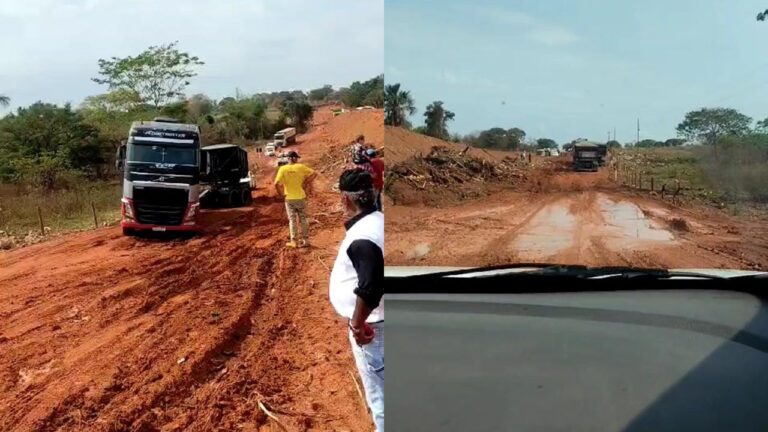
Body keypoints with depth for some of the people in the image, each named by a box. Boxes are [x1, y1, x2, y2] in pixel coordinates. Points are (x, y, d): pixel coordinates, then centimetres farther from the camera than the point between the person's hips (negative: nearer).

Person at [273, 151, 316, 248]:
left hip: (289, 198, -1)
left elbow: (276, 183, -17)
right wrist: (305, 183, -4)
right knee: (303, 219, 12)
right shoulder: (300, 167, -6)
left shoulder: (283, 169, -9)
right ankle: (305, 240, 16)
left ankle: (293, 241, 11)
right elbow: (313, 173, -10)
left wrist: (280, 194, -5)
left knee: (292, 220, 9)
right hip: (301, 197, 1)